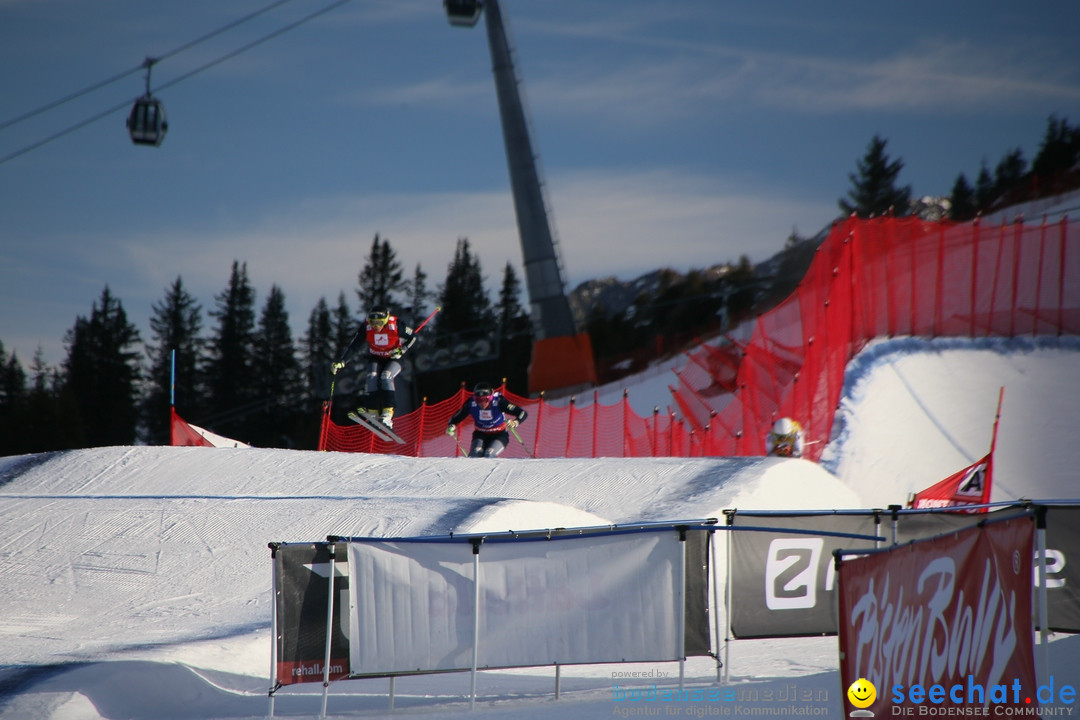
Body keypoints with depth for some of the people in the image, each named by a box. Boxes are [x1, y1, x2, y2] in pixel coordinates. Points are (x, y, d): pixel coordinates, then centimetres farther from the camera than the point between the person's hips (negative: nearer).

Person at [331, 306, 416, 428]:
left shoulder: (395, 325, -24)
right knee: (371, 378, -27)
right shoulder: (367, 327, -19)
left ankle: (387, 416, -33)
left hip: (393, 359, -2)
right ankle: (372, 413, -27)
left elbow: (412, 337, -7)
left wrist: (401, 350, -21)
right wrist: (341, 362, -26)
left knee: (386, 377, -30)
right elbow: (352, 345, -16)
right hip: (375, 359, 2)